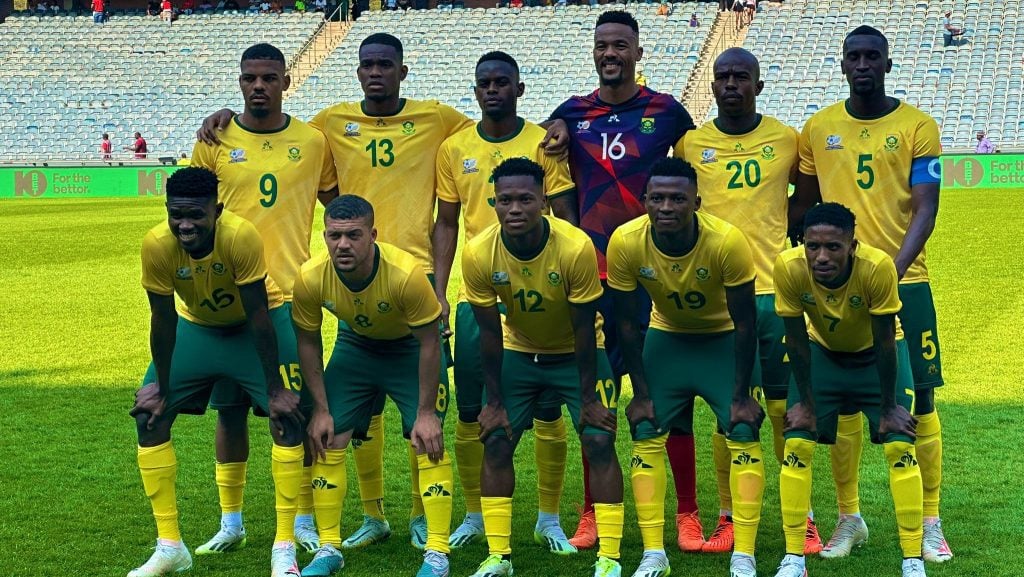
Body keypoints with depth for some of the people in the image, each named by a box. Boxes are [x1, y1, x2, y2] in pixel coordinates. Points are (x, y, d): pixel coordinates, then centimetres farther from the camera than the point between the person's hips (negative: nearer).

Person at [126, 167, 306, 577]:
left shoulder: (242, 236, -36)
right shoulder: (156, 245, -28)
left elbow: (258, 316, -28)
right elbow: (163, 320, -15)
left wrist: (275, 391, -23)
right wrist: (160, 388, -7)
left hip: (256, 324, -3)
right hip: (197, 325, 3)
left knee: (288, 414, -17)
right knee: (149, 415, -4)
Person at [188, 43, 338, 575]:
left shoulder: (312, 141, 2)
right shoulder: (215, 142, 1)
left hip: (294, 295, 0)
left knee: (300, 409, 1)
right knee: (231, 409, 7)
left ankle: (302, 521, 15)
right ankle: (231, 521, 20)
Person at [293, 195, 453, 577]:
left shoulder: (406, 273, -36)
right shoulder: (310, 279, -27)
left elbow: (429, 342, -23)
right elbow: (308, 342, -9)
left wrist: (426, 412, -20)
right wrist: (321, 409, -9)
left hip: (411, 348, -3)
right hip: (356, 345, 3)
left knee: (428, 441, -14)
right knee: (328, 440, -3)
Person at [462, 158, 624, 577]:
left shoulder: (576, 247, -30)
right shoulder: (479, 254, -23)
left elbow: (583, 329, -20)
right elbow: (490, 333, -13)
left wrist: (588, 398, -16)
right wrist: (495, 401, -8)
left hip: (577, 352, -2)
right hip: (519, 352, 2)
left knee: (599, 442, -12)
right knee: (496, 442, -4)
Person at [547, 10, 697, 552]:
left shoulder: (667, 112, 3)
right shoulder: (571, 115, 7)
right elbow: (560, 196, 14)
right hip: (592, 273, 2)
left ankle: (687, 514, 9)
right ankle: (591, 514, 17)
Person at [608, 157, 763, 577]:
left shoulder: (727, 242, -32)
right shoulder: (625, 243, -26)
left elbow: (744, 324, -20)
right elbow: (627, 324, -12)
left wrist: (741, 396, -16)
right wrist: (641, 394, -10)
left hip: (724, 339, -2)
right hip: (667, 337, 2)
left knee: (743, 433, -11)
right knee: (645, 433, -5)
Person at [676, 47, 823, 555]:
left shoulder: (786, 140, 3)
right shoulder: (690, 144, 4)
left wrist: (779, 230, 7)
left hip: (775, 290, 0)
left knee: (785, 407, 2)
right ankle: (728, 518, 13)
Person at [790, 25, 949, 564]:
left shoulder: (917, 126, -2)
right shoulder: (817, 129, 5)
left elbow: (924, 209, -8)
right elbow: (803, 202, 15)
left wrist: (894, 269, -22)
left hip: (903, 282, -2)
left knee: (919, 399, 1)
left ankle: (930, 523, 12)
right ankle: (848, 518, 19)